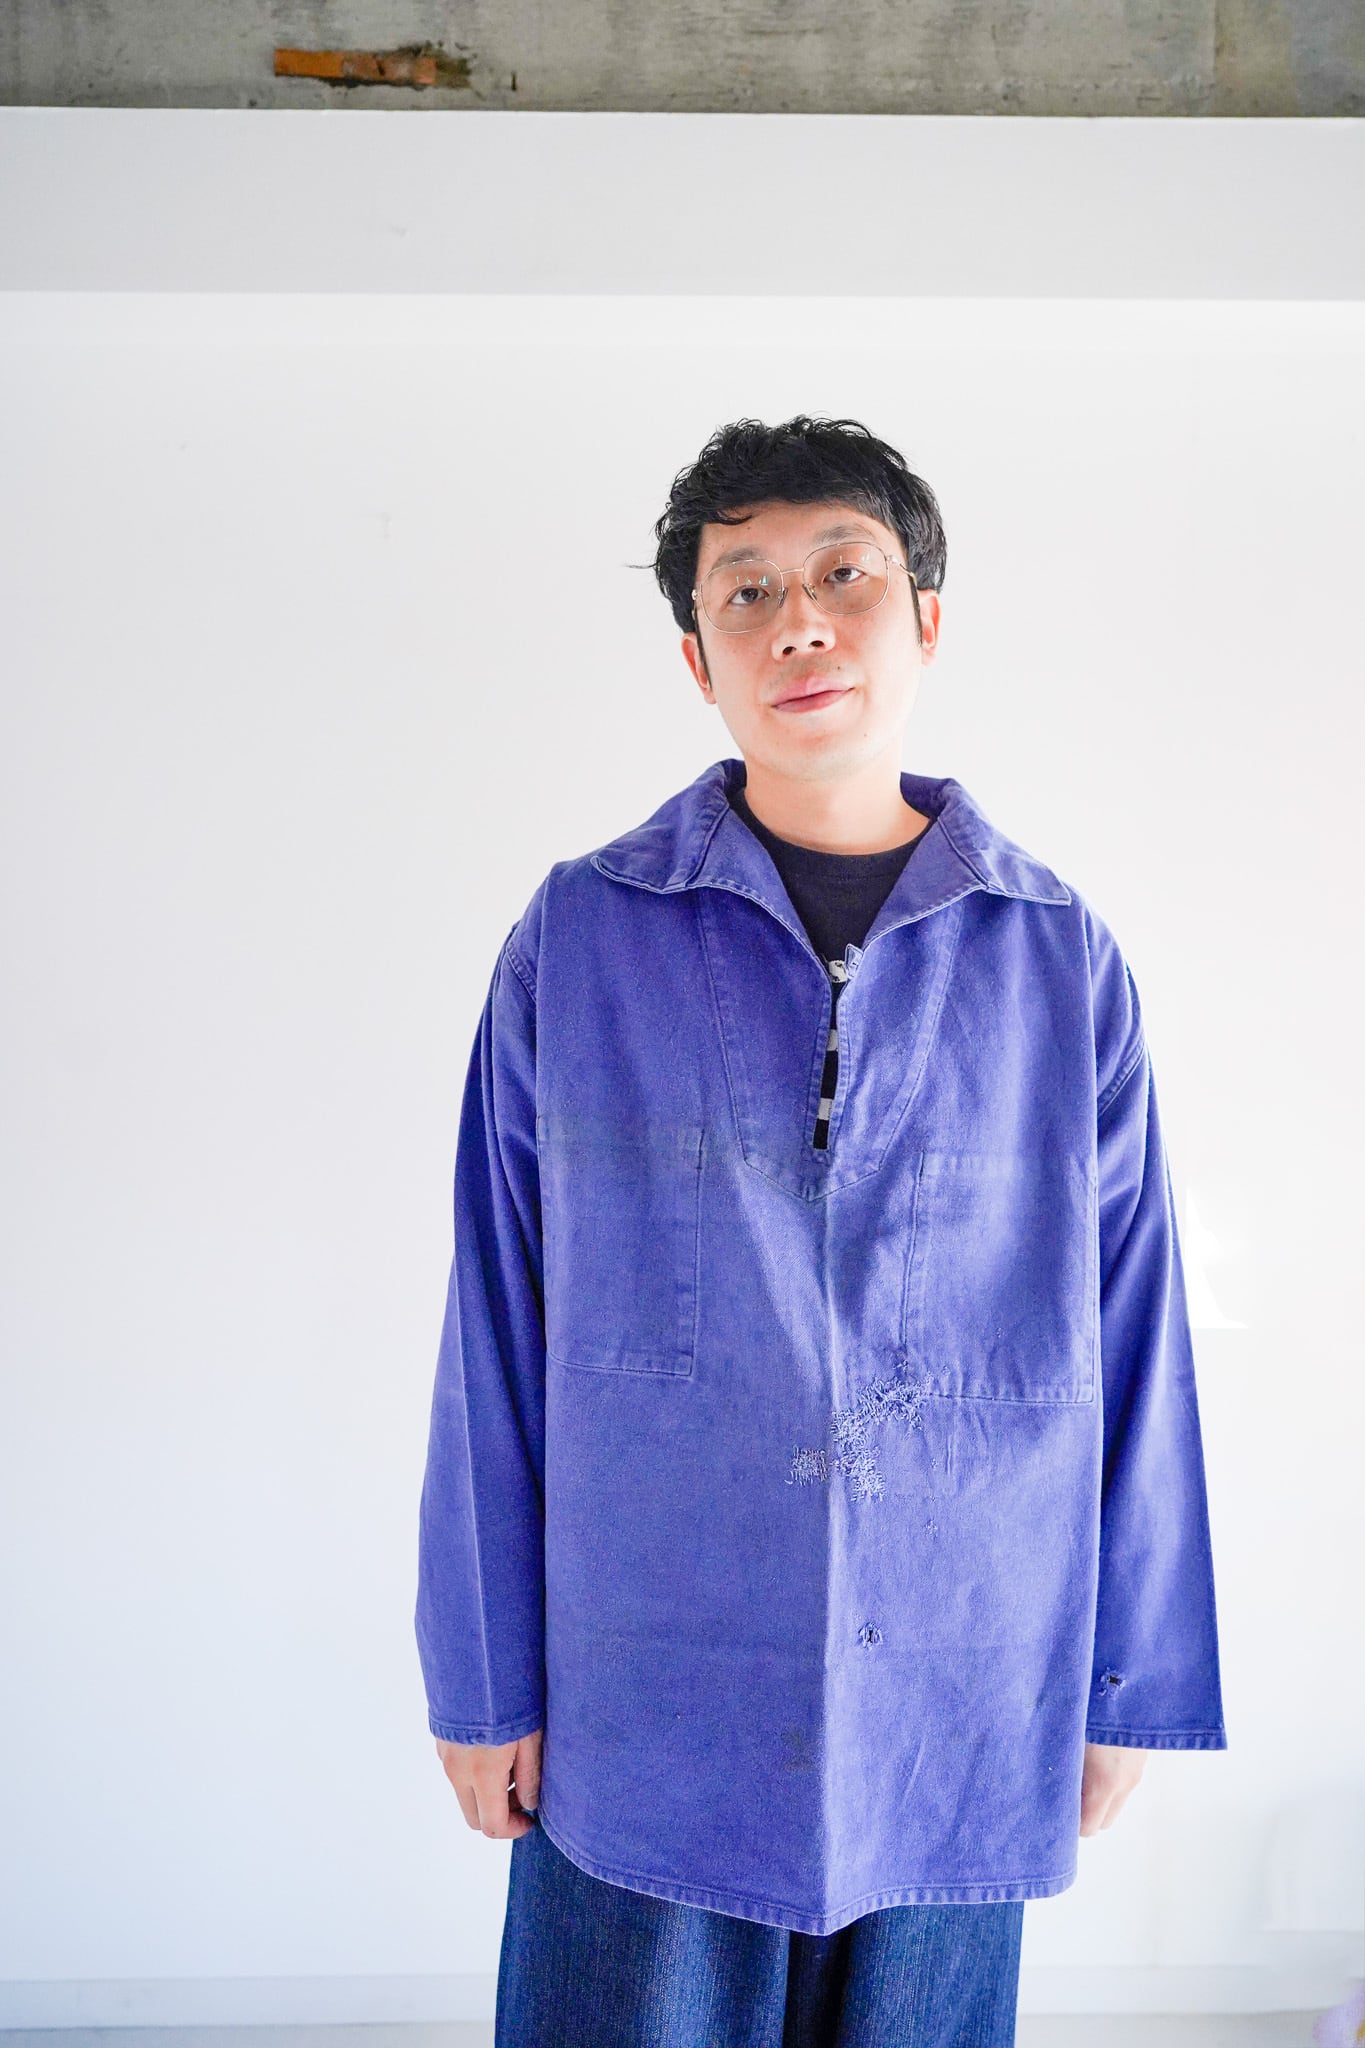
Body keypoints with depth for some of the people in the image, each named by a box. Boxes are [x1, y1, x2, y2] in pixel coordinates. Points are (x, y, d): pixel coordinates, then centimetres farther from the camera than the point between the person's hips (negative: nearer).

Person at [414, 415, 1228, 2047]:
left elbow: (1130, 1341, 3)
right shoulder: (579, 939, -4)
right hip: (644, 1722, -1)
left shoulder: (1061, 961, -1)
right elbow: (498, 1333, -1)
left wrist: (1130, 1681, 6)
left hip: (960, 1728, 1)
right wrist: (485, 1676, 1)